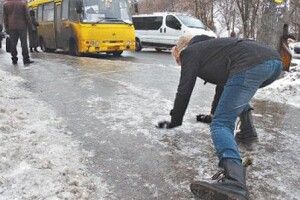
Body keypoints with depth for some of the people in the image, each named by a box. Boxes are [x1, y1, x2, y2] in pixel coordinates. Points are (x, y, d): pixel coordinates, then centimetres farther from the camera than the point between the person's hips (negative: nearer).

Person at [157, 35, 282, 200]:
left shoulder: (191, 52, 15)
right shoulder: (210, 45, 39)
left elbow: (184, 90, 12)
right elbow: (223, 80, 48)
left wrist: (175, 121, 25)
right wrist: (215, 113, 58)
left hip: (251, 66, -9)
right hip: (275, 60, 9)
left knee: (221, 124, -14)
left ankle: (235, 183, -35)